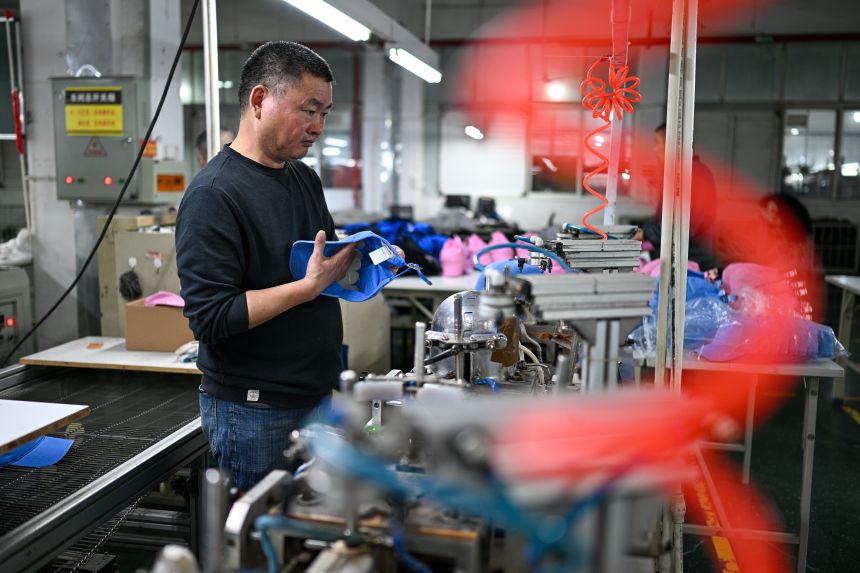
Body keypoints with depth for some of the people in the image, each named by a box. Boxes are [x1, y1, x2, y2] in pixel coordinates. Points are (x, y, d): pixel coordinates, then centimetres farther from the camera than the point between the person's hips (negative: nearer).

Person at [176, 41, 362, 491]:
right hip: (252, 410, -8)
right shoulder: (213, 194, -17)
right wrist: (311, 286, -24)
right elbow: (210, 316, -22)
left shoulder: (305, 178, 9)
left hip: (317, 396, 8)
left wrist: (356, 265, -1)